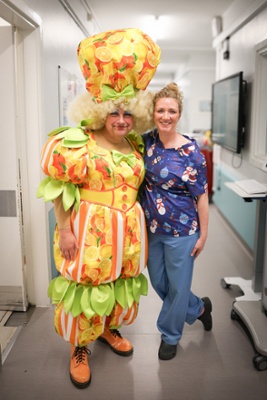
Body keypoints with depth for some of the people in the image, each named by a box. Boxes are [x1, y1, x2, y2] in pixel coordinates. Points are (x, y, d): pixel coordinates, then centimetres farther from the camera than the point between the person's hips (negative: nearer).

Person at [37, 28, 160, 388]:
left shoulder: (135, 146, 7)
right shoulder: (80, 143, -11)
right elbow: (60, 189, -11)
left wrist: (137, 228, 16)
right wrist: (64, 230, -14)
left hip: (126, 230, 6)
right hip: (90, 230, -5)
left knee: (120, 285, 18)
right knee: (86, 287, 5)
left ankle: (108, 329, 44)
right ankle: (79, 348, 27)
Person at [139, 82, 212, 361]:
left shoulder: (190, 152, -15)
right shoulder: (146, 142, -3)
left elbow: (201, 196, -10)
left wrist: (203, 234, -8)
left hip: (181, 231, -5)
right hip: (151, 227, 5)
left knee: (178, 285, 10)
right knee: (158, 282, 19)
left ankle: (170, 335, 35)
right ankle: (199, 308, 45)